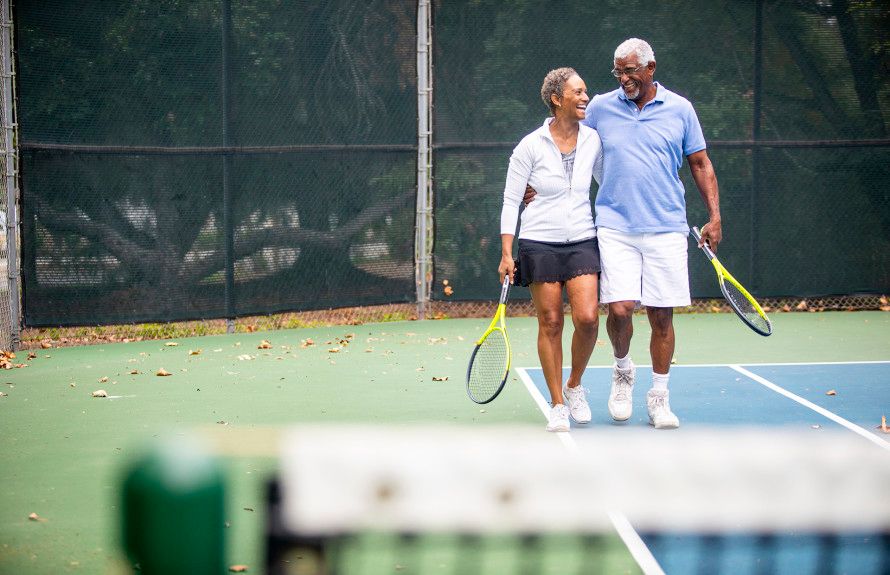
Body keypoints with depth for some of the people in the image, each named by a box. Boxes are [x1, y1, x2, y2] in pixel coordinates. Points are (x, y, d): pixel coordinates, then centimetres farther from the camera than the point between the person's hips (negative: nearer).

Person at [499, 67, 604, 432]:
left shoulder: (592, 140, 4)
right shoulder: (530, 146, -5)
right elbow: (510, 201, -2)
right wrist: (506, 254, -6)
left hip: (582, 242, 2)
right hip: (540, 244, -2)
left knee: (587, 318, -12)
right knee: (550, 323, -1)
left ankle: (574, 386, 13)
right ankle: (557, 405, 11)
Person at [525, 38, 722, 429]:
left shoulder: (679, 109, 5)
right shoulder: (600, 108, 6)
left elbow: (701, 164, 11)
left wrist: (714, 216, 4)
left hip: (666, 229, 0)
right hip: (616, 229, 0)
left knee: (661, 315, 1)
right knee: (620, 308, -13)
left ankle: (659, 398, 15)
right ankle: (622, 371, 17)